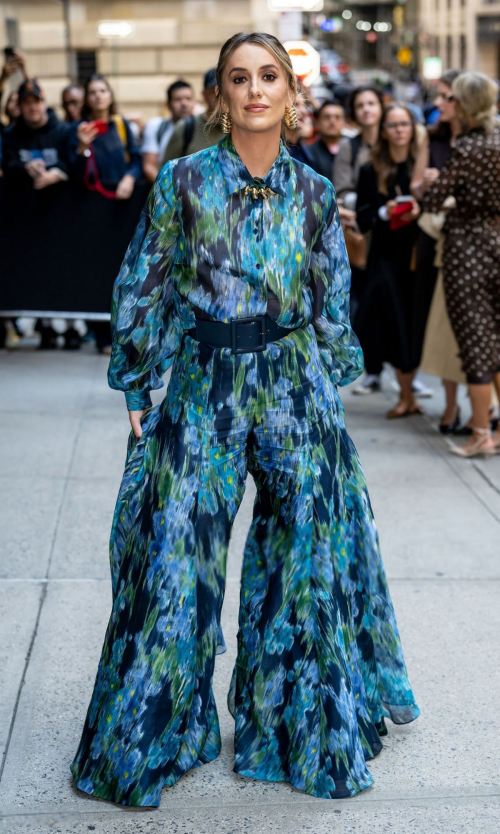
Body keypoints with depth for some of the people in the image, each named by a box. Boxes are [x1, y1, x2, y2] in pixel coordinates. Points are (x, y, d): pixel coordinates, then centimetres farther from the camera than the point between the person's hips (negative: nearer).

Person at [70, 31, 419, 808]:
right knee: (178, 561, 5)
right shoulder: (184, 180, -4)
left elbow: (331, 305, 9)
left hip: (293, 385, 2)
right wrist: (138, 390, -1)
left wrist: (327, 389, 8)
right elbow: (142, 290, 0)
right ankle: (157, 729, 25)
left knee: (306, 559, 10)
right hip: (201, 386, -2)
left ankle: (301, 727, 31)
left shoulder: (313, 193, 2)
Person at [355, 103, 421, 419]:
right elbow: (362, 219, 4)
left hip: (419, 254, -1)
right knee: (395, 326, 1)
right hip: (386, 258, 1)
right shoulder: (371, 172, 7)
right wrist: (385, 212, -14)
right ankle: (407, 397, 14)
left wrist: (419, 211, -17)